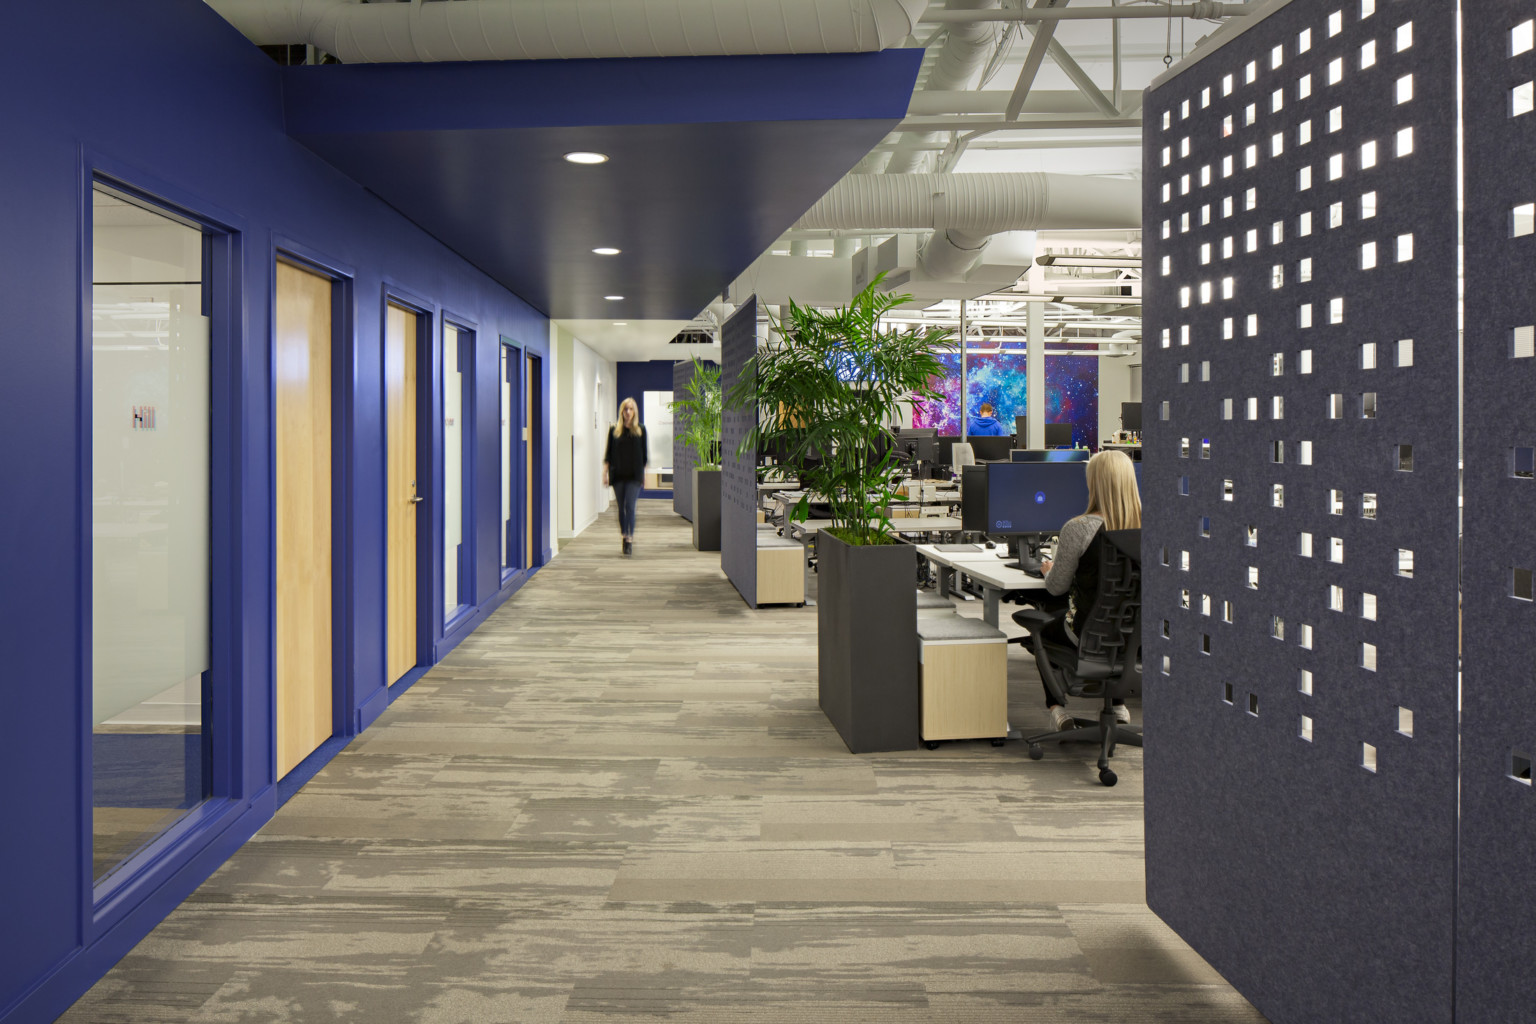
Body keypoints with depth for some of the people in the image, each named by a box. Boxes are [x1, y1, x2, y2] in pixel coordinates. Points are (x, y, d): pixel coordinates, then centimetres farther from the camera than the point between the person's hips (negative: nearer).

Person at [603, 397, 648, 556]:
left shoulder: (640, 429, 4)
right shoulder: (614, 430, 5)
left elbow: (644, 452, 8)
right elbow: (608, 453, 7)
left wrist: (644, 473, 6)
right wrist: (605, 472, 0)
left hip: (634, 474, -2)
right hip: (618, 474, 2)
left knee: (630, 506, -11)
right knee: (621, 507, 8)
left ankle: (630, 538, -12)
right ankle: (625, 537, 19)